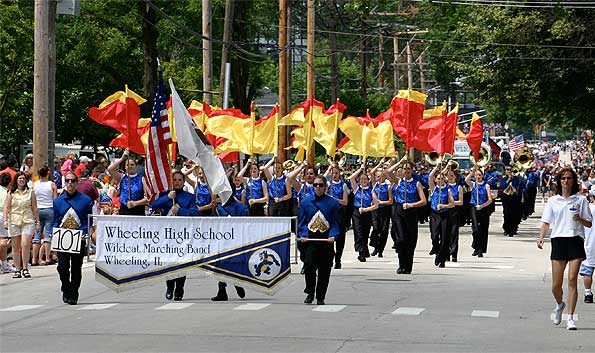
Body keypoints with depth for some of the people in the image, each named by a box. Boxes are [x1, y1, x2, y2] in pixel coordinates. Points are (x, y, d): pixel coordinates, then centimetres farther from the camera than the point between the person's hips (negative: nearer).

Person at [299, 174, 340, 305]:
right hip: (310, 238, 0)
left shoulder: (332, 203, 3)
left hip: (326, 240, 0)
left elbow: (335, 223, 4)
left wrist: (333, 235, -12)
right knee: (309, 266, -14)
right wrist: (303, 234, -7)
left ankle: (320, 297, 14)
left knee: (324, 270, 3)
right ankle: (310, 293, 4)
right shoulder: (305, 201, 6)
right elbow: (302, 221, 9)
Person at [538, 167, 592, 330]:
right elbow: (546, 222, 10)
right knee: (556, 284, 0)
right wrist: (541, 237, -6)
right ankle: (559, 305, 33)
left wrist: (580, 219, -12)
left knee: (572, 280, -11)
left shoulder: (581, 200, 7)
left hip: (575, 240, -1)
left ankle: (570, 317, -7)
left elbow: (589, 224, 8)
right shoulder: (553, 201, 11)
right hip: (558, 240, 1)